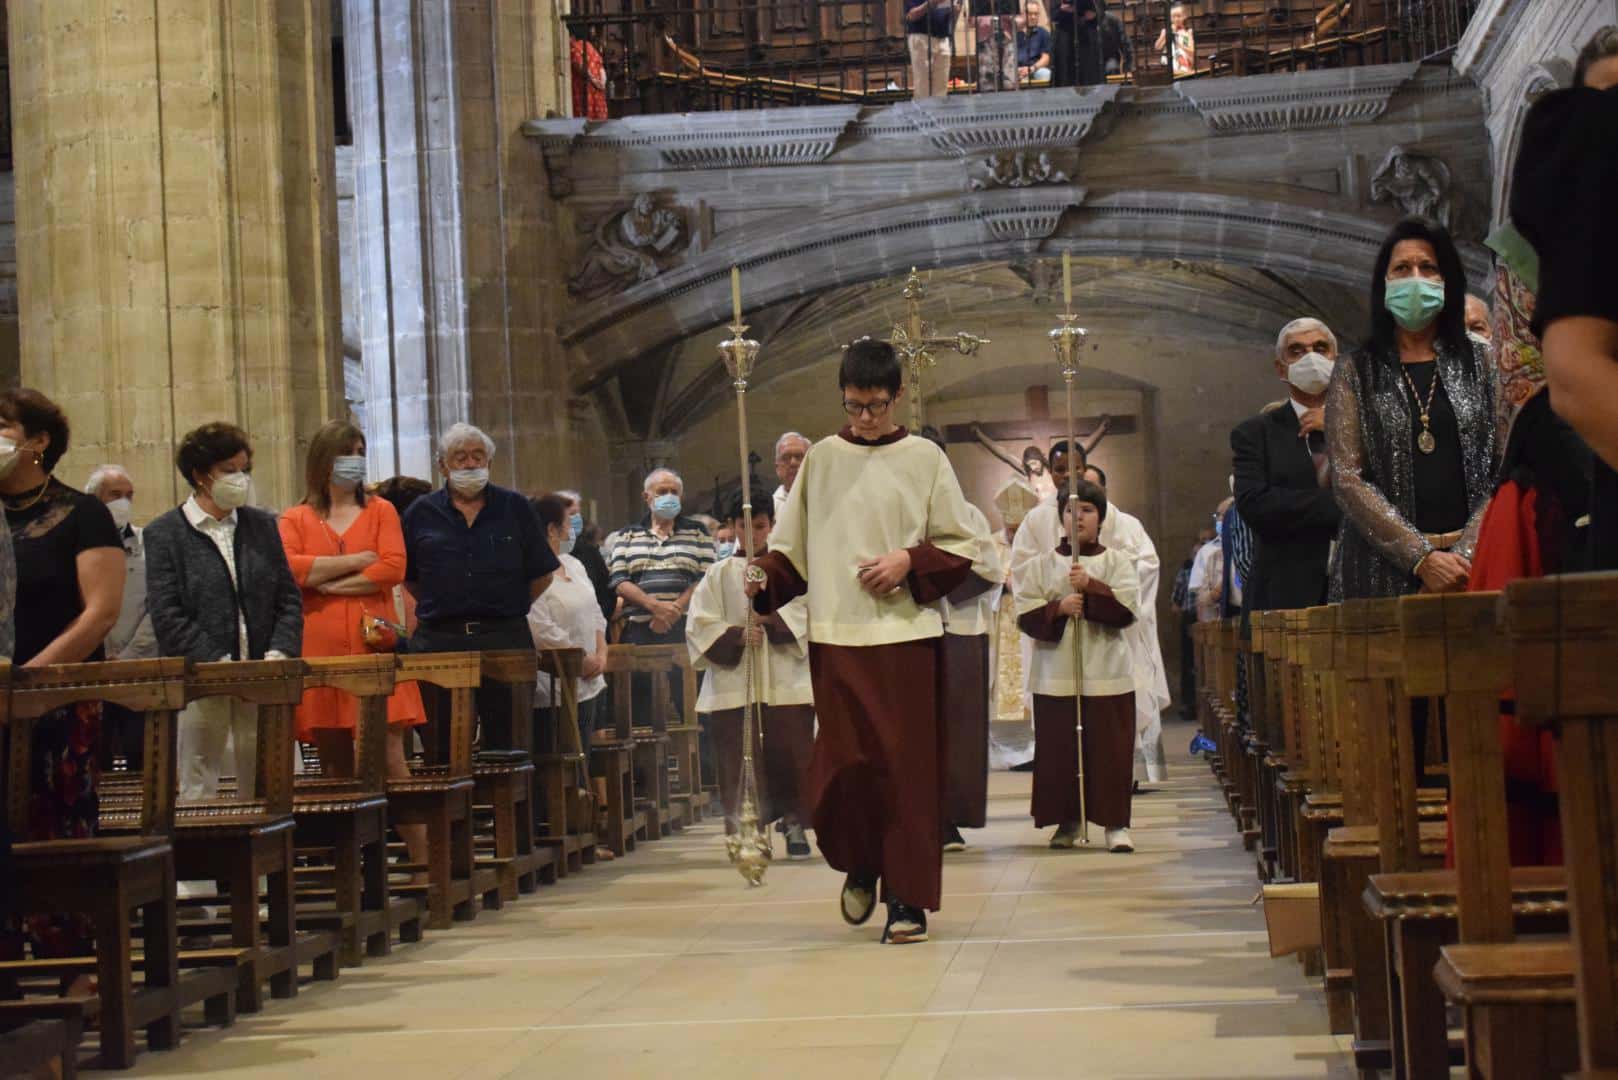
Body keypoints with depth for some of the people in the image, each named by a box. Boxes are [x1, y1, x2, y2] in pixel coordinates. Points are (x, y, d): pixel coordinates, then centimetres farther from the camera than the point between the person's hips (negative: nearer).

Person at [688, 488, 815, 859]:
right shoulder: (719, 574, 10)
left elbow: (806, 611, 0)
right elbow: (701, 626, 3)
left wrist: (772, 618, -17)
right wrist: (737, 637, -13)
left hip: (786, 679, 0)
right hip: (733, 682, 0)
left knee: (790, 754, -3)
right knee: (740, 759, -3)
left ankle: (794, 825, 7)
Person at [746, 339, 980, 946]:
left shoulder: (924, 459, 5)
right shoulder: (822, 458, 10)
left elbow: (962, 548, 6)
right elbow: (794, 547, 13)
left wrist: (909, 562, -10)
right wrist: (766, 582, -5)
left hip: (905, 631, -1)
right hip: (836, 635, 1)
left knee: (906, 766, -2)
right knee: (844, 765, -2)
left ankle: (906, 897, 4)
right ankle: (860, 867, 24)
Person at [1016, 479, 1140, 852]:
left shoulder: (1118, 562, 6)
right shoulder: (1042, 564, 8)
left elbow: (1128, 609, -6)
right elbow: (1025, 615, 1)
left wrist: (1091, 587, -16)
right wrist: (1057, 608, -15)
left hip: (1107, 674, -1)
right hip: (1056, 675, 1)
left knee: (1110, 749, -3)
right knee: (1059, 750, 1)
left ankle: (1115, 822, 1)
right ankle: (1067, 820, 11)